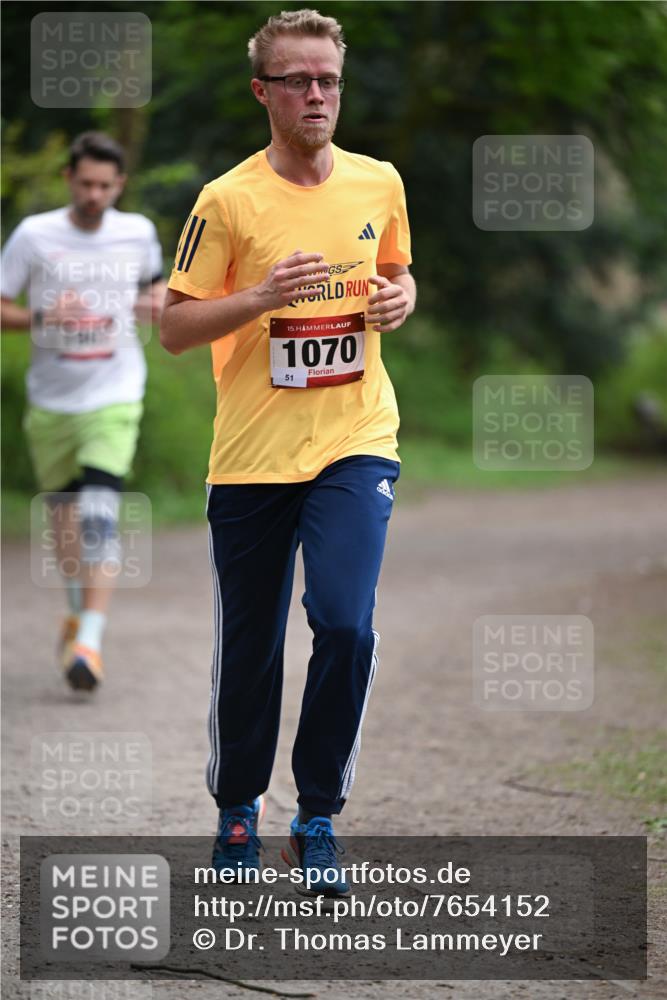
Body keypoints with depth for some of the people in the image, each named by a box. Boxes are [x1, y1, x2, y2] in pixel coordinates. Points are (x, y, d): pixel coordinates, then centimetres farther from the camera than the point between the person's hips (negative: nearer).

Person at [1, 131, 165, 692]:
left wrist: (158, 300, 0)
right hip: (50, 401, 1)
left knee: (99, 513, -18)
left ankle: (90, 640, -23)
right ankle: (77, 611, 40)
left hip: (114, 398, -1)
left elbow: (154, 280, 23)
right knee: (62, 511, 14)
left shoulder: (138, 233, 1)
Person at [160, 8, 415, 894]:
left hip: (355, 441, 1)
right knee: (249, 647, 7)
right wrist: (260, 298, -20)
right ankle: (237, 809, 29)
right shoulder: (227, 201, -6)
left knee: (346, 625, -15)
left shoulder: (380, 183, 5)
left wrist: (399, 298, -1)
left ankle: (319, 817, 1)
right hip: (252, 453, -1)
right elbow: (174, 328, -5)